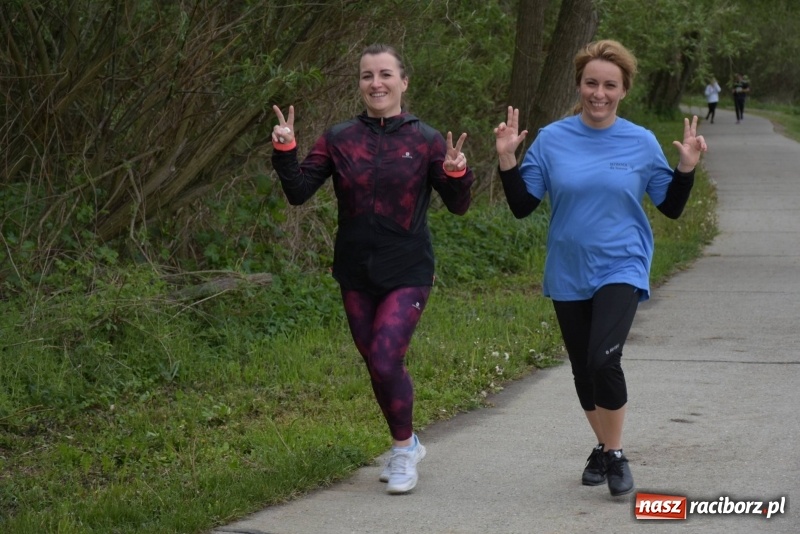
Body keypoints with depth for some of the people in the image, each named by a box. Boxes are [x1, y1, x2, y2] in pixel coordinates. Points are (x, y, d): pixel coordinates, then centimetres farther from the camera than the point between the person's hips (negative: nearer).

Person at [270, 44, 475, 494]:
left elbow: (458, 206, -1)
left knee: (386, 361, -15)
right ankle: (408, 445, 33)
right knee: (377, 365, 11)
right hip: (356, 274, 3)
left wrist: (456, 174, -20)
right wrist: (285, 151, -16)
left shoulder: (425, 140, -4)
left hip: (407, 273, -3)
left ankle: (404, 448, 7)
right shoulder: (340, 140, 1)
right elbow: (299, 192, -1)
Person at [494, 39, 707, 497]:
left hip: (620, 269, -3)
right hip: (568, 275, 3)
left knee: (604, 359, -22)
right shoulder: (553, 139, -2)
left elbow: (672, 207, 5)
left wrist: (687, 167, -10)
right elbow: (522, 206, -1)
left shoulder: (642, 143, -3)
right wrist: (508, 158, -13)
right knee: (584, 369, 12)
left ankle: (616, 454, -3)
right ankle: (602, 447, 35)